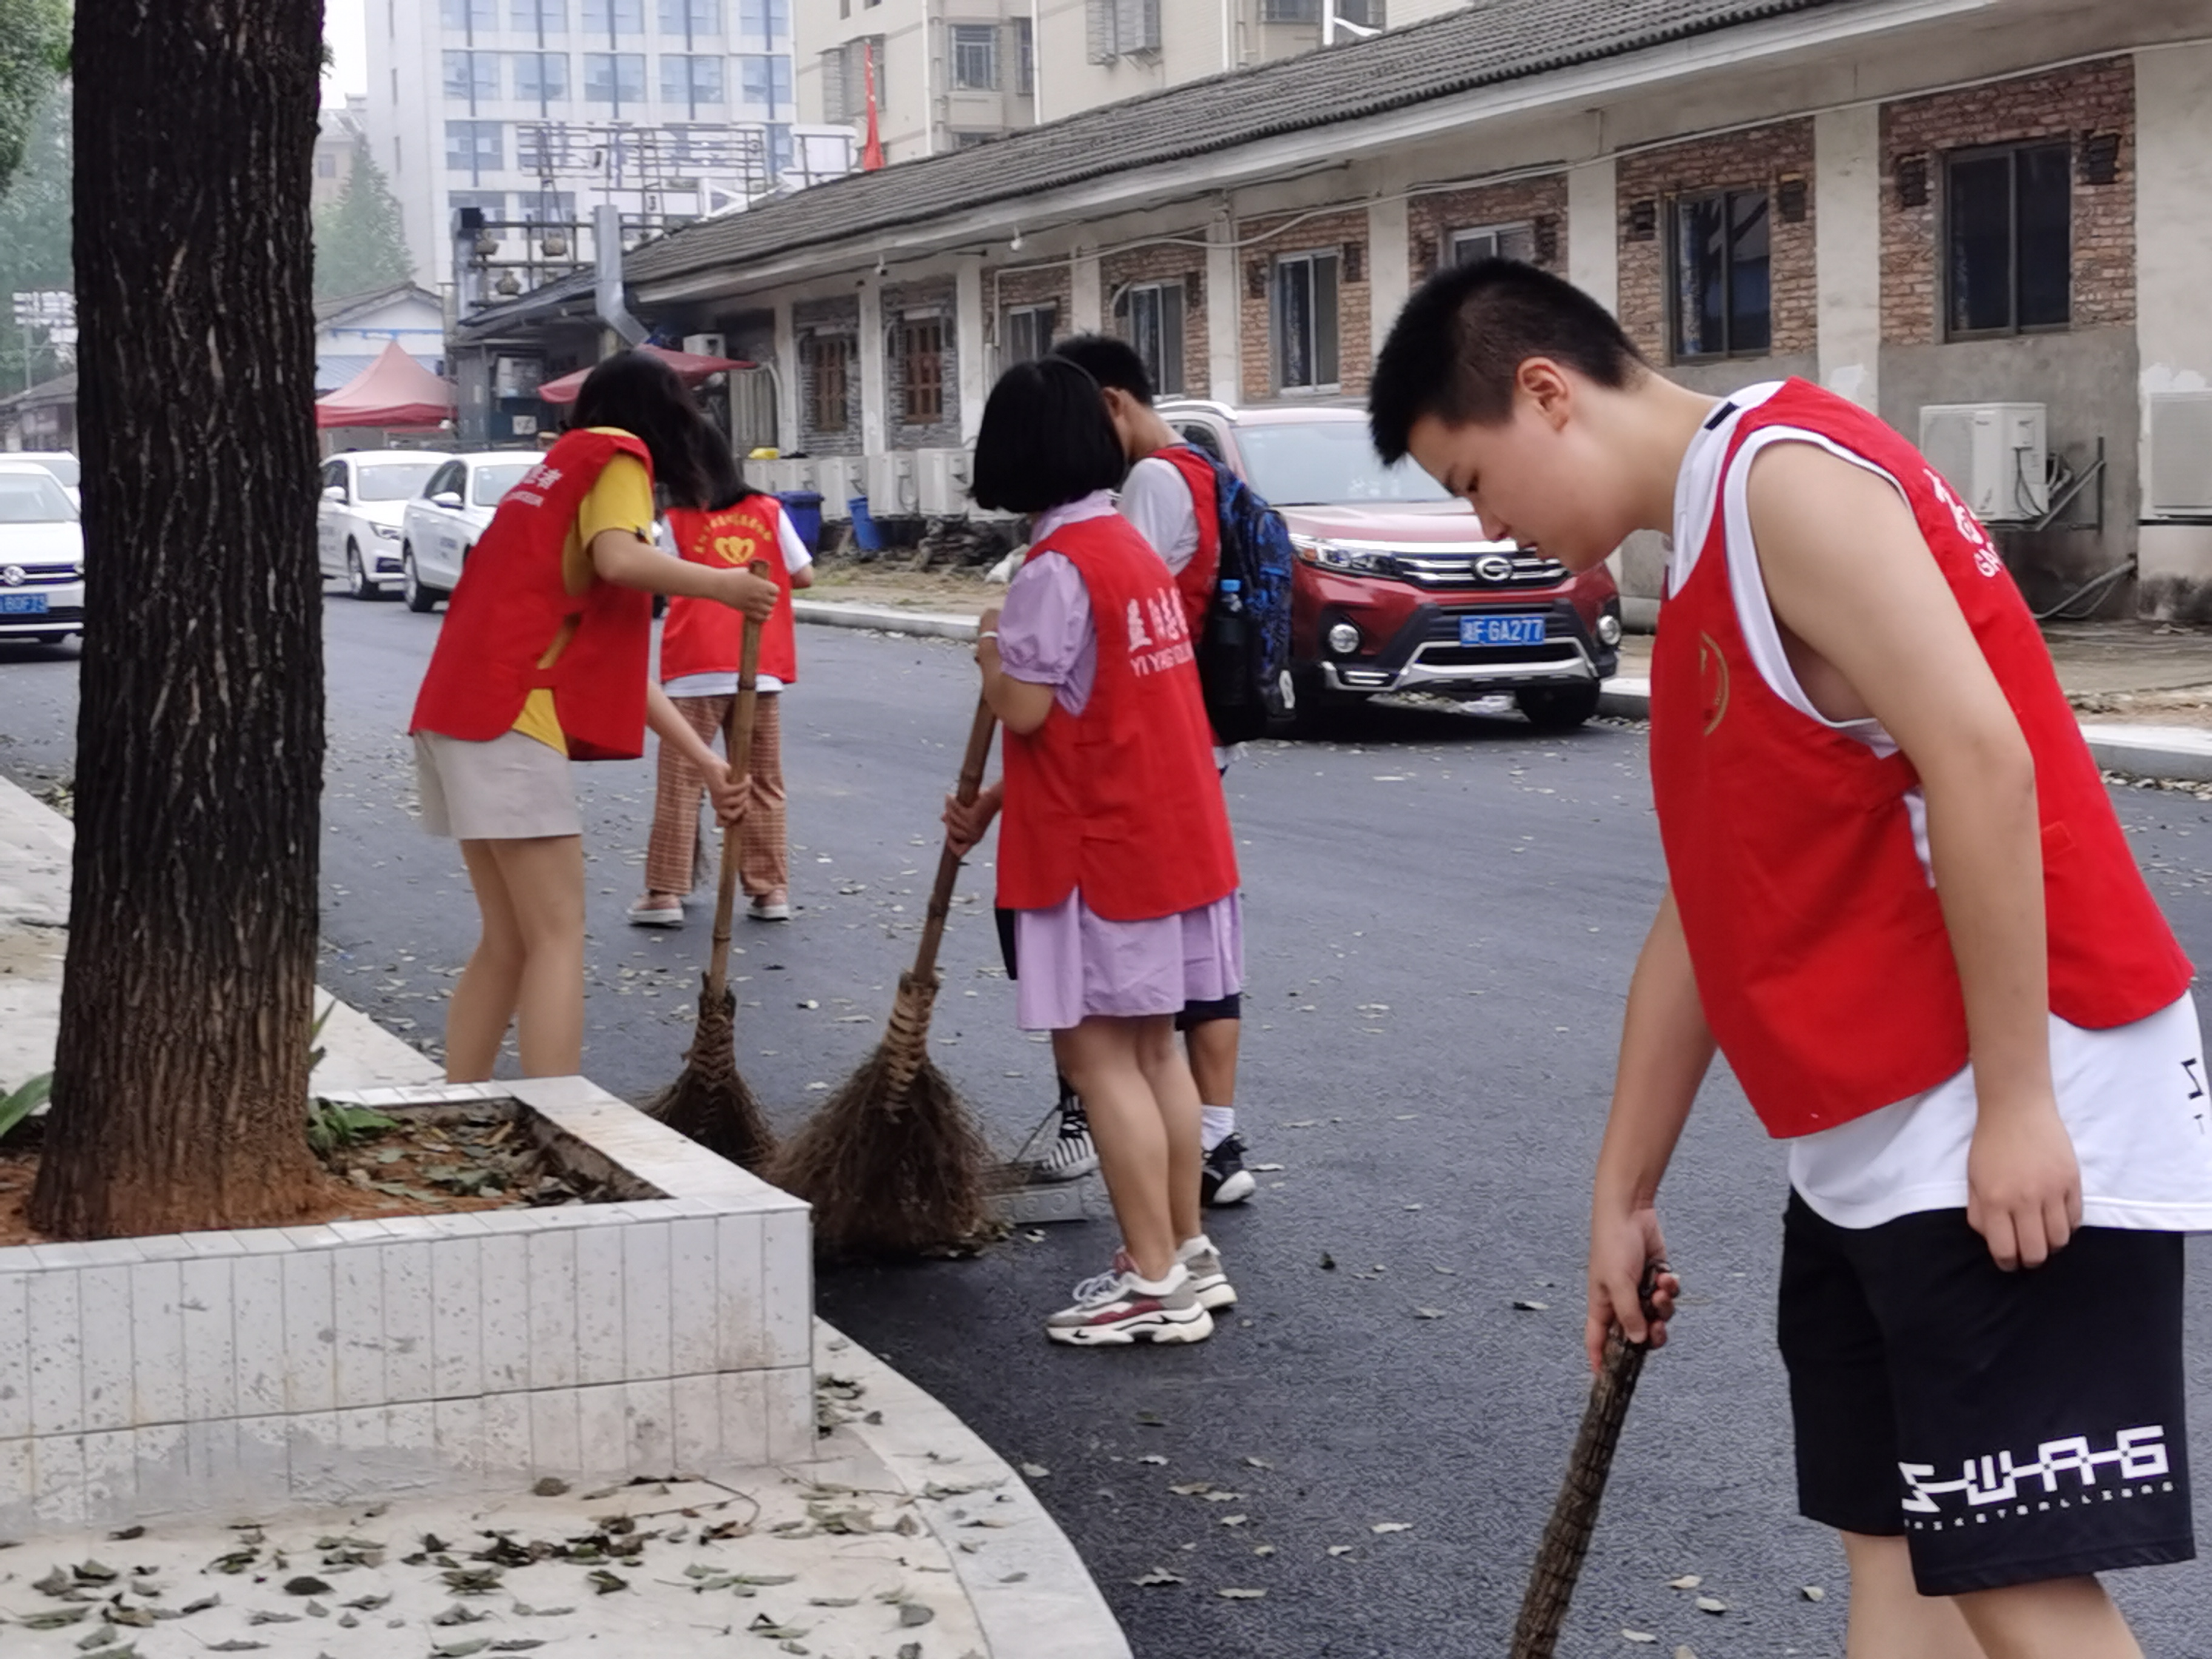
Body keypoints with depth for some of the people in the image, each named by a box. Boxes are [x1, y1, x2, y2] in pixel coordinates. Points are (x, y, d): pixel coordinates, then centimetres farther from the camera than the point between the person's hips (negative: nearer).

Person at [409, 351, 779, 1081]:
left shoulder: (561, 468, 28)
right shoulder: (617, 454, 4)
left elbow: (613, 656, 24)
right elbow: (619, 559, -19)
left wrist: (705, 761, 22)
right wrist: (723, 584, -4)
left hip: (463, 712, 9)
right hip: (508, 716, -9)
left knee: (507, 944, 14)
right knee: (557, 939, -8)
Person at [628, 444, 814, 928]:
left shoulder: (677, 521, 1)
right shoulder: (769, 512, 7)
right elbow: (804, 576, 8)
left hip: (696, 670, -2)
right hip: (759, 668, 2)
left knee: (679, 784, 3)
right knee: (763, 784, 10)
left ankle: (665, 893, 0)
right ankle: (771, 890, 9)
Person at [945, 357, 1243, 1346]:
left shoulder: (1057, 567, -17)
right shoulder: (1130, 547, 13)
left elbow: (1024, 709, -20)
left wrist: (990, 651, 1)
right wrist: (992, 808, 20)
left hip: (1102, 853, -9)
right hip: (1171, 836, 9)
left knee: (1099, 1055, -3)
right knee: (1152, 1047, 16)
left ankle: (1155, 1283, -2)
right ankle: (1187, 1256, 22)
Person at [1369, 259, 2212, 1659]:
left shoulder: (1787, 474, -12)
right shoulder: (1708, 565, 19)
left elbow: (1981, 758, -21)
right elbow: (1707, 915, 22)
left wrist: (2013, 1102, -22)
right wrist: (1624, 1193, 24)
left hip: (2022, 1127, -10)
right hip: (1874, 1142, 10)